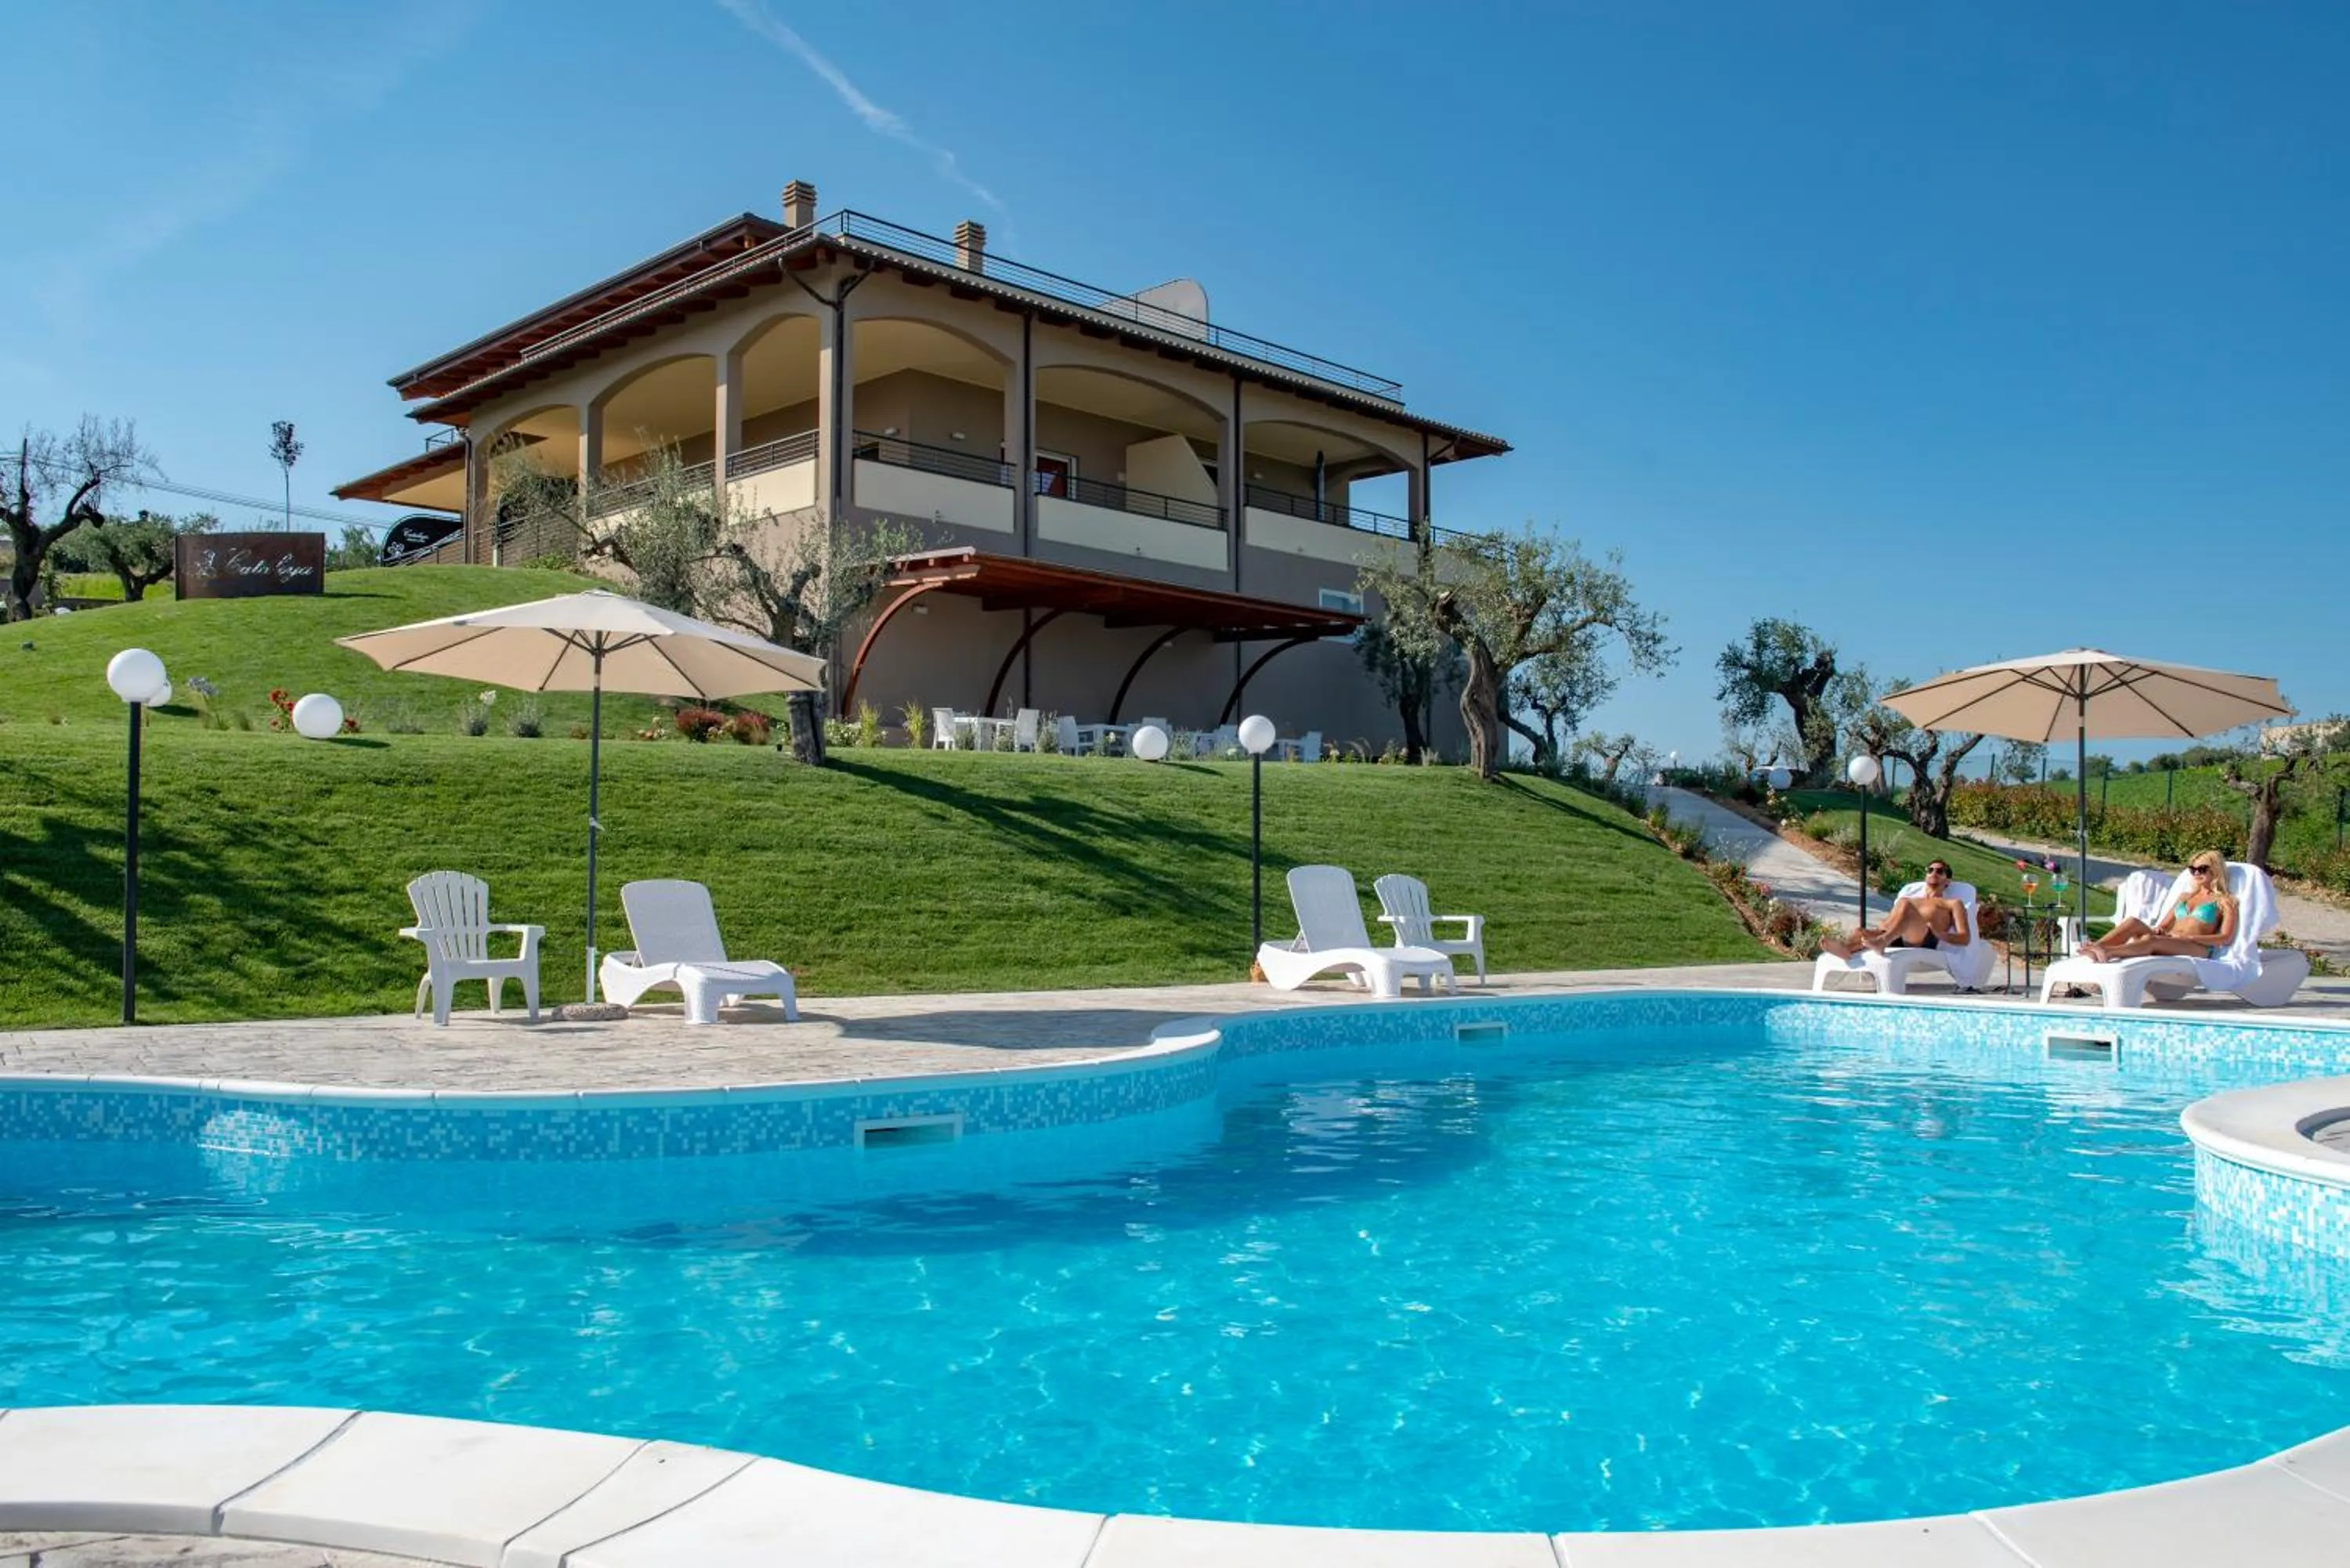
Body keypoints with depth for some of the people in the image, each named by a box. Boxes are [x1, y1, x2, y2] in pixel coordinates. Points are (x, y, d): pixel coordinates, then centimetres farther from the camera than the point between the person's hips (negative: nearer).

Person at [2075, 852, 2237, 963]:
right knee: (2133, 922, -27)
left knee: (2150, 940, -38)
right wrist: (2158, 929, 2)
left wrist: (2190, 938, -12)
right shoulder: (2185, 897, 33)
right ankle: (2094, 949, -51)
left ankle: (2107, 952, -65)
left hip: (2197, 948, -5)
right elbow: (2163, 925, 27)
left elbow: (2226, 937, 0)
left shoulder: (2223, 901, 14)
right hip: (2167, 941, 5)